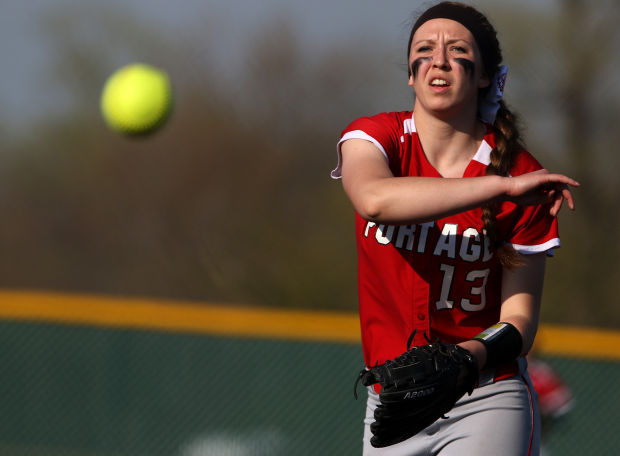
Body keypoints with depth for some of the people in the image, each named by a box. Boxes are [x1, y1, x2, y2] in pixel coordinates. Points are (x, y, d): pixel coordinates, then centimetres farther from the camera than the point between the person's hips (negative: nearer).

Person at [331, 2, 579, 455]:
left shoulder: (523, 177, -5)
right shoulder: (375, 137, -2)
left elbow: (519, 320, -7)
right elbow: (374, 199, -28)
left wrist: (462, 360, -29)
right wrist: (502, 186, -32)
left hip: (487, 401, -2)